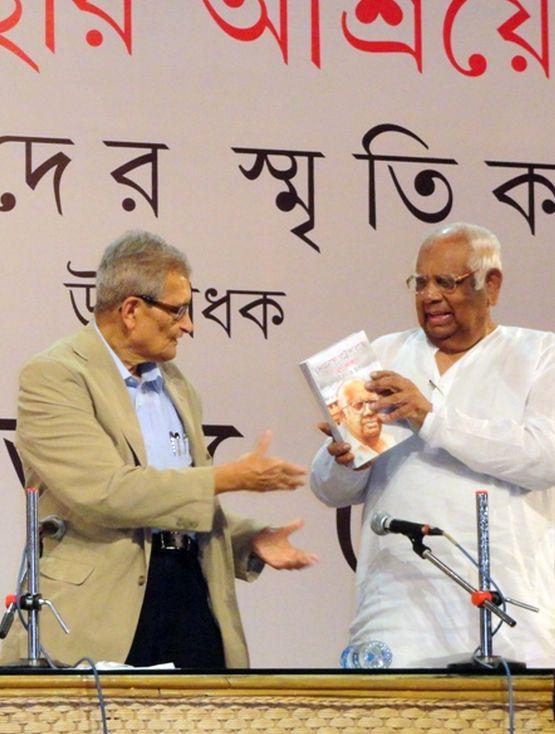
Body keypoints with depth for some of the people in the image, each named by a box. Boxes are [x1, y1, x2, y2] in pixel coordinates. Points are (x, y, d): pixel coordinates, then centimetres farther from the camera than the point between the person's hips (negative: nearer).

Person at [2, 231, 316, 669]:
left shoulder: (173, 383, 20)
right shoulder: (54, 376, -6)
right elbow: (105, 492, -18)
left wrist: (251, 540, 8)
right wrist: (230, 477, -13)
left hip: (190, 592, 7)